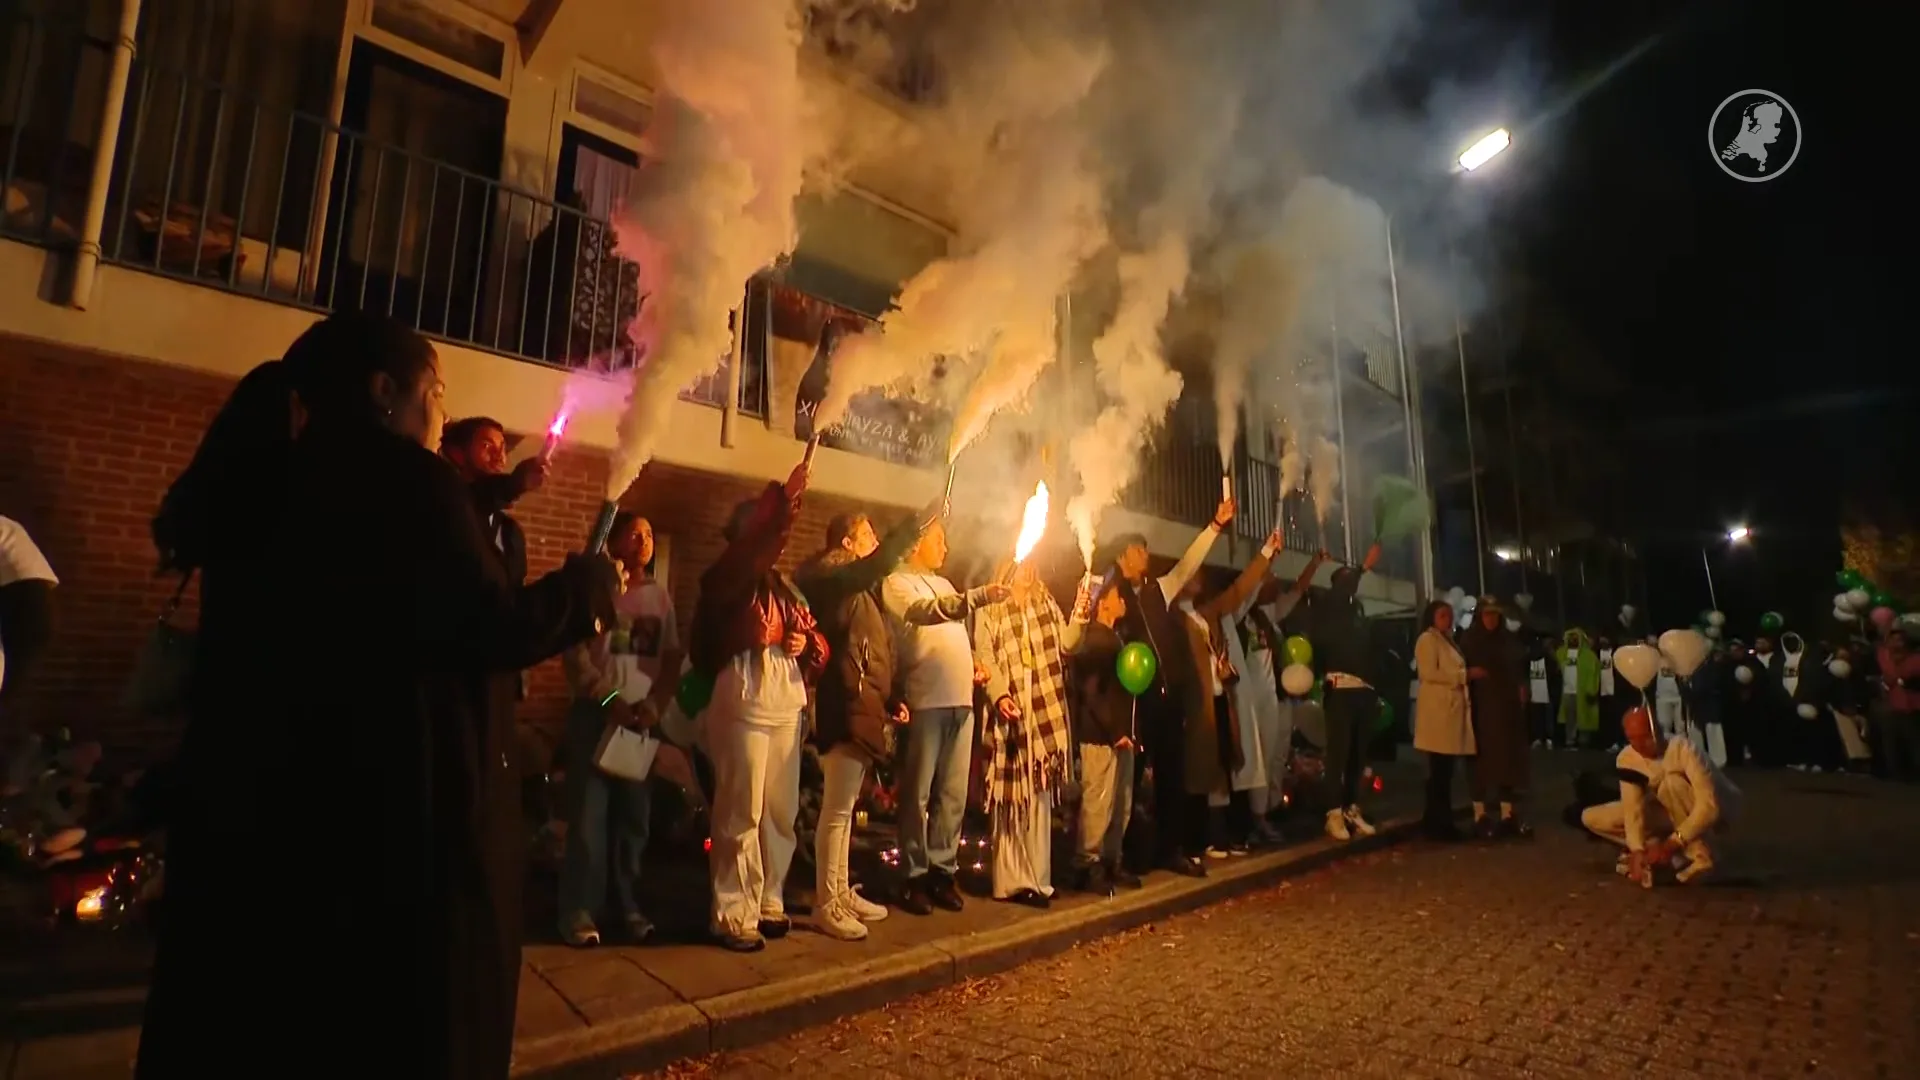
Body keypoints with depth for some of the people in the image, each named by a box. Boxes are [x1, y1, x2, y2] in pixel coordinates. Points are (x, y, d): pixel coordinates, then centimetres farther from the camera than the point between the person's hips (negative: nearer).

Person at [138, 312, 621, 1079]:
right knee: (400, 1017, 10)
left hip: (252, 799, 8)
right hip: (393, 806, -7)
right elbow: (495, 629, -17)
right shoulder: (403, 478, -13)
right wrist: (592, 581, -1)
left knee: (243, 1018, 20)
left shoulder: (265, 482, 10)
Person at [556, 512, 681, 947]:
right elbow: (575, 654, -6)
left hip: (644, 714, 3)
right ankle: (579, 910, 5)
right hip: (596, 711, -3)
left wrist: (655, 704, -6)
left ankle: (628, 904, 15)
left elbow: (672, 658, 8)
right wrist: (610, 700, -13)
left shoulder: (660, 595, 10)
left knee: (635, 814, 5)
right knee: (589, 813, -4)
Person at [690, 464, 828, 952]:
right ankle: (734, 916, 7)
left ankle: (769, 904, 24)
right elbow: (756, 545, -24)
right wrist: (785, 496, -30)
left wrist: (807, 644, -2)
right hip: (743, 706, -7)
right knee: (740, 815, -3)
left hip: (787, 708, 7)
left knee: (781, 813, 11)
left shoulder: (785, 587, 18)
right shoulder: (726, 580, -3)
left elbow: (816, 635, 20)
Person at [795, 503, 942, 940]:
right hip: (845, 708, -10)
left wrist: (891, 700, 16)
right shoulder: (833, 576, -7)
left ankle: (841, 892, 24)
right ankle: (826, 904, 3)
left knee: (846, 806, 15)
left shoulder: (859, 589, 21)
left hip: (863, 707, 10)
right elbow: (879, 563, -29)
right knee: (837, 809, -5)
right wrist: (923, 520, -27)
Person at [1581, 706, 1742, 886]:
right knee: (1592, 818, -12)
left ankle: (1700, 854, -20)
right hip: (1674, 812, 4)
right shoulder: (1626, 759, -18)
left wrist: (1672, 844, -40)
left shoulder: (1684, 749, -32)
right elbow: (1632, 810, -22)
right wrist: (1638, 850, -36)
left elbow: (1709, 805, -37)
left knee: (1672, 782, -37)